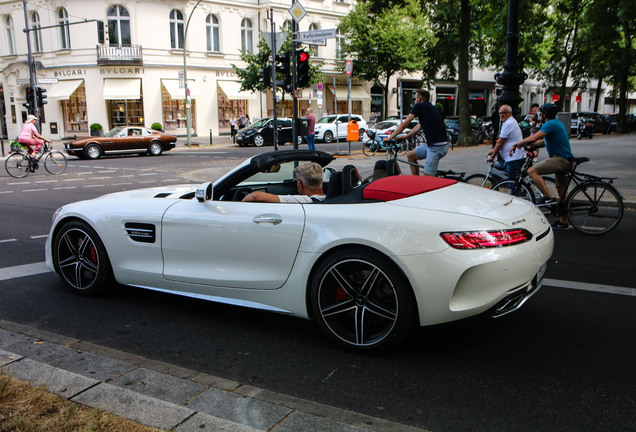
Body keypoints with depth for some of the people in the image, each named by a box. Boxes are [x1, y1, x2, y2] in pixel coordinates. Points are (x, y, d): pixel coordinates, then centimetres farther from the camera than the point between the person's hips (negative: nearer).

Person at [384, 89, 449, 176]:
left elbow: (404, 124, -4)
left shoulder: (419, 106, -7)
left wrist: (389, 138, 4)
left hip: (437, 147, -10)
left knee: (427, 178, -8)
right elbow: (419, 127, 27)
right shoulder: (431, 108, 18)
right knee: (410, 155, 19)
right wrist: (405, 136, 28)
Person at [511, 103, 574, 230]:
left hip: (560, 159, -11)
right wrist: (530, 144, 16)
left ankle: (549, 197, -22)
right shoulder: (557, 123, 20)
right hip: (565, 160, 11)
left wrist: (517, 144, -13)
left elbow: (533, 138, -24)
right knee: (562, 190, 14)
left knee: (532, 171, -20)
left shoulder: (550, 124, -12)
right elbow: (544, 141, 27)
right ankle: (563, 221, 22)